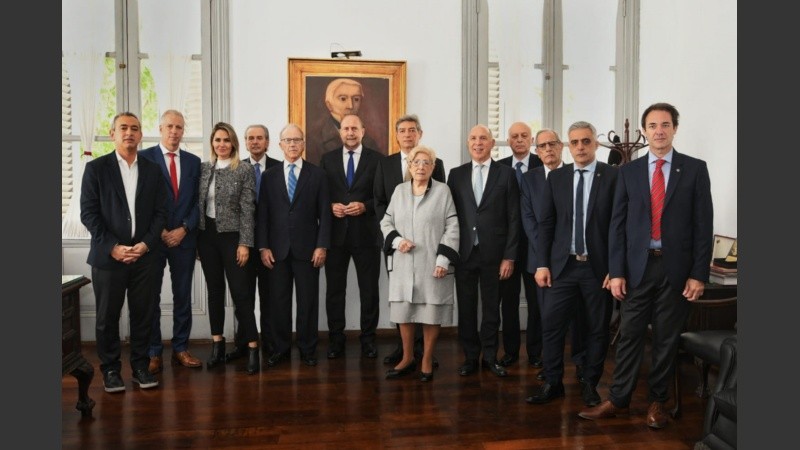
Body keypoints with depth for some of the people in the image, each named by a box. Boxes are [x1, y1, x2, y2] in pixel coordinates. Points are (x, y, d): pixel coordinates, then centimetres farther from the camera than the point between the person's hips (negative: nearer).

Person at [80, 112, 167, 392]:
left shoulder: (152, 170, 9)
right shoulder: (95, 168, 2)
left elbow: (160, 212, 6)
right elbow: (88, 213, -3)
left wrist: (147, 243, -7)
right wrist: (112, 247, -12)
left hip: (144, 255, 2)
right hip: (108, 256, -2)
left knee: (143, 314, 6)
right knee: (107, 316, 7)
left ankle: (140, 366, 20)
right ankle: (110, 369, 21)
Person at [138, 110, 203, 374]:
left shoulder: (194, 161, 9)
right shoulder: (144, 157, -1)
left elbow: (197, 201, 7)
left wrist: (184, 229, -6)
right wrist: (159, 231, -11)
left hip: (184, 238, 3)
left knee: (183, 297, 8)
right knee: (151, 297, 4)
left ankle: (180, 349, 18)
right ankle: (154, 353, 13)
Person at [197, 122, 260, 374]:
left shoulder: (245, 170, -6)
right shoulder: (203, 168, 7)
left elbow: (247, 209, -8)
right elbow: (198, 204, 9)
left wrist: (245, 243, -12)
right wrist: (195, 240, 7)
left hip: (231, 235, -4)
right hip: (207, 234, 5)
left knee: (240, 291, -3)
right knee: (214, 290, 11)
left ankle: (252, 347, 4)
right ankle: (217, 345, 20)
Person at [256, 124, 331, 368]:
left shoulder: (317, 174, 4)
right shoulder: (269, 176, 8)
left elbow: (324, 213, 1)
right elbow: (262, 214, 6)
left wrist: (322, 246, -6)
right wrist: (263, 247, -2)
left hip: (307, 248, -1)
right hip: (277, 249, 1)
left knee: (308, 301, 4)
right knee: (278, 301, 6)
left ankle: (308, 349, 17)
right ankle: (280, 348, 19)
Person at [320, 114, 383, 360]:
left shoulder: (377, 159, 2)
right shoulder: (327, 159, 9)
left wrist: (365, 206, -15)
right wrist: (330, 206, -10)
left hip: (366, 233, -1)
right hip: (335, 233, 2)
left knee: (369, 289, 6)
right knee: (335, 288, 8)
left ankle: (368, 338, 19)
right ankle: (336, 338, 20)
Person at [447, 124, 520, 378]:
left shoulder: (506, 174, 1)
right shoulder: (456, 174, 7)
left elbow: (513, 219, -2)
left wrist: (509, 256, -6)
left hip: (494, 253, -1)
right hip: (464, 252, 2)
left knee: (491, 307, 9)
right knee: (466, 307, 9)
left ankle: (490, 357, 24)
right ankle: (470, 357, 23)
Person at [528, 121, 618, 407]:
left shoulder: (613, 176, -2)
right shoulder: (556, 177, 6)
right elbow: (546, 223, 6)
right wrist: (542, 264, 0)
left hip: (598, 267, -2)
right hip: (562, 266, 2)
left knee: (598, 329, 9)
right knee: (551, 324, 1)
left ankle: (590, 384, 25)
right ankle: (552, 383, 16)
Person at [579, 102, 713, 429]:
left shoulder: (695, 169, 2)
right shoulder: (629, 171, 6)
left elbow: (703, 224, -1)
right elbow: (618, 224, 3)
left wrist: (699, 274, -6)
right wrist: (616, 272, -2)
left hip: (676, 268, -1)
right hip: (638, 266, 1)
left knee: (666, 339, 9)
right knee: (630, 336, 5)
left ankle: (657, 402, 23)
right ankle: (618, 400, 15)